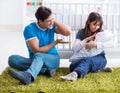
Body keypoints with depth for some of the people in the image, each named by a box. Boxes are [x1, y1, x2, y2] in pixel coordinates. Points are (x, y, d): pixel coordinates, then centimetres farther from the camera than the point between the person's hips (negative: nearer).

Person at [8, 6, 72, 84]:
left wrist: (54, 21, -12)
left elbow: (68, 32, -11)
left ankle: (28, 75, -67)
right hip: (35, 60, 0)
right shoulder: (29, 29, -12)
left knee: (38, 56, -35)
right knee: (12, 59, -25)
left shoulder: (52, 26, 1)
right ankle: (46, 70, -32)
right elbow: (36, 50, -15)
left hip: (53, 59, 0)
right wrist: (55, 42, -13)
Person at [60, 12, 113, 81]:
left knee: (87, 60, -39)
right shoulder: (81, 32, 7)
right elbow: (75, 48, -4)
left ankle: (75, 74, -63)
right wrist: (87, 39, -14)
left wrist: (95, 44, -32)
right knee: (73, 65, -31)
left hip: (99, 58, -2)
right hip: (83, 57, 2)